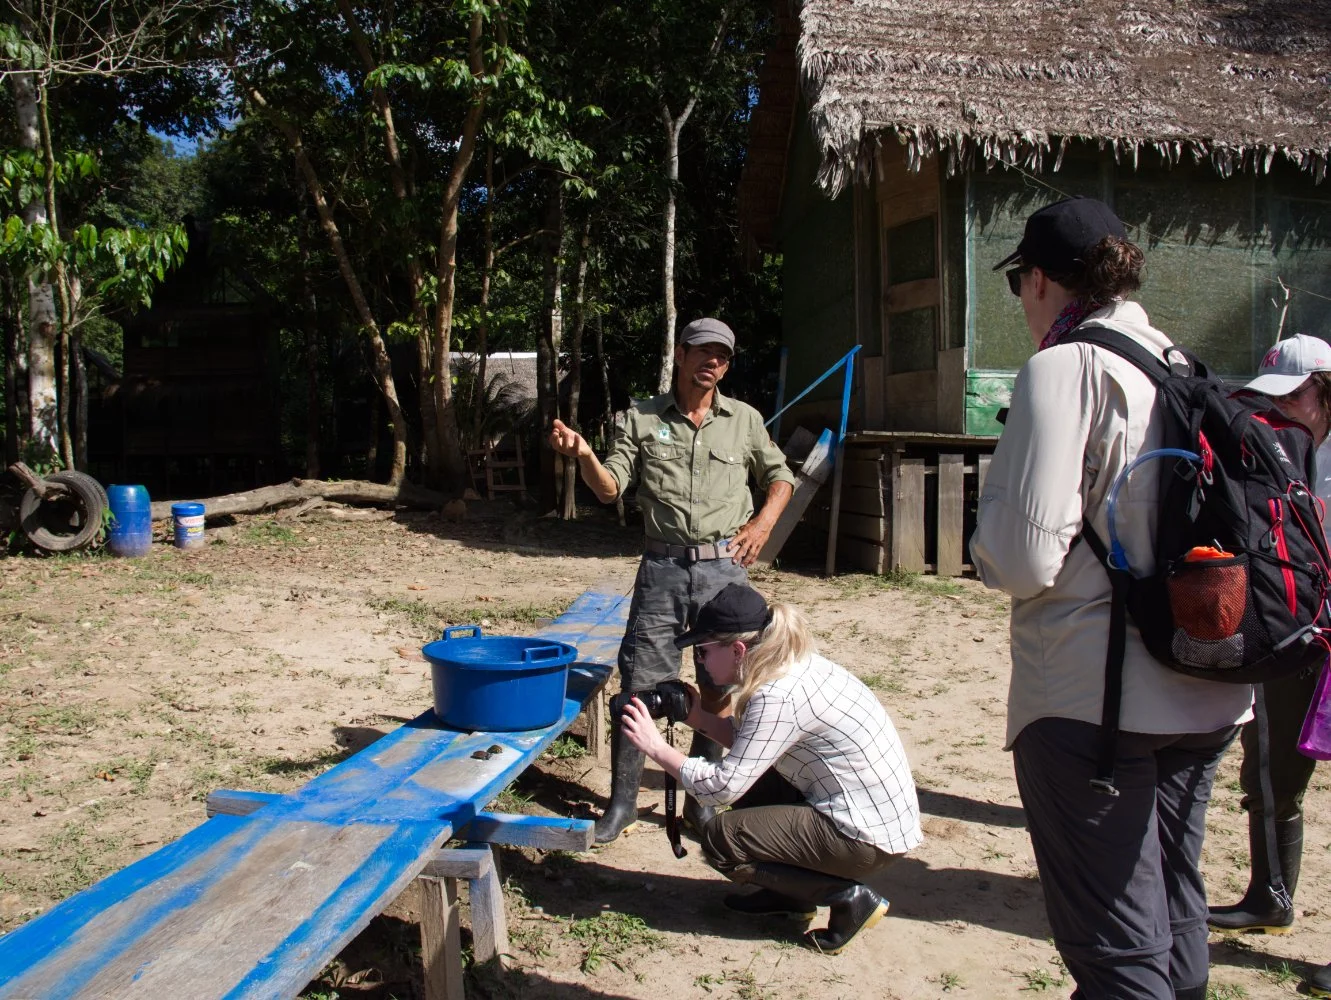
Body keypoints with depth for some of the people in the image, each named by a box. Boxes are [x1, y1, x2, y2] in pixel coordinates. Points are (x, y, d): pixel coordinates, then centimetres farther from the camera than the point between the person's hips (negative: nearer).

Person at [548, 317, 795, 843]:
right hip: (663, 565, -1)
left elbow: (780, 475, 19)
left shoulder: (744, 419, 9)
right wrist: (583, 455, -20)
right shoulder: (643, 419, 5)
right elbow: (610, 488, 0)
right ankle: (622, 802, 10)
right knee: (638, 683, -2)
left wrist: (763, 522, 2)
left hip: (724, 566, 1)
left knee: (718, 686, 6)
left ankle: (702, 799, 20)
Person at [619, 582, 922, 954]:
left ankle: (848, 897, -2)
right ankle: (792, 893, 20)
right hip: (881, 813, 10)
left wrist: (657, 748, -14)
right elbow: (754, 742, 14)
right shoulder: (795, 665, 4)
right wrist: (700, 718, 6)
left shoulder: (779, 696, -24)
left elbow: (723, 786, -23)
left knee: (720, 838, -6)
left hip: (869, 837, -10)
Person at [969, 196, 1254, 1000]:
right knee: (1174, 922, 21)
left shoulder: (1064, 369, -12)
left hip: (1094, 696, -8)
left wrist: (988, 535, 1)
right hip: (1204, 696, 8)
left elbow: (1026, 561, -20)